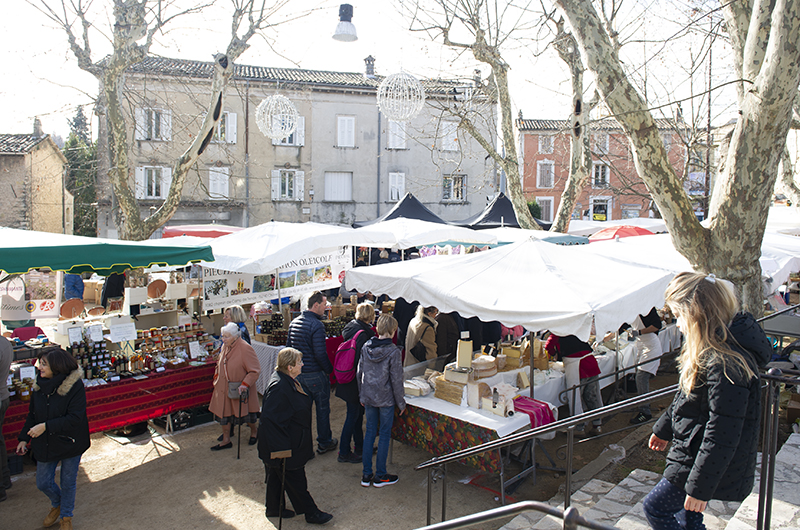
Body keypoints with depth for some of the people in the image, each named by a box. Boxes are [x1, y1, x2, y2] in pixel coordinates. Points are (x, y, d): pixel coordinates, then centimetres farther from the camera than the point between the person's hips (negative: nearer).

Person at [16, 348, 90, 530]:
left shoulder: (75, 386, -21)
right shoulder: (39, 385, -3)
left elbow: (75, 418, -23)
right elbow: (32, 414, 9)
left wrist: (46, 426, -25)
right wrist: (24, 438, 5)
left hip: (70, 443, -5)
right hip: (45, 444, 5)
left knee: (68, 483, 12)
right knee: (43, 483, 13)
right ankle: (57, 504, 46)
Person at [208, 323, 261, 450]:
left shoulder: (245, 349, -22)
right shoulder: (225, 346, 0)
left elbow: (254, 370, -20)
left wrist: (245, 384, -27)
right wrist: (216, 377, 10)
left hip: (239, 390, -6)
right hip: (224, 388, 6)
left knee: (245, 413, 11)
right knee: (223, 412, 11)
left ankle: (254, 431, 39)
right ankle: (226, 440, 27)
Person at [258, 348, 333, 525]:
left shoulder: (288, 381, 3)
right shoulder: (279, 388, -30)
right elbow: (269, 418, -31)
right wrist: (282, 447, -27)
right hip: (282, 444, -10)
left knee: (277, 476, 22)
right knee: (295, 479, 5)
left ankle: (274, 509, 37)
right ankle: (310, 512, 18)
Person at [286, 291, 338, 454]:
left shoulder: (294, 322, 6)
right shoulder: (316, 325, -20)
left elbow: (289, 346, 13)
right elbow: (320, 354, -23)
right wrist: (329, 369, -9)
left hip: (299, 373, 7)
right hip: (316, 375, -7)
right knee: (322, 409, 10)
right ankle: (324, 443, 22)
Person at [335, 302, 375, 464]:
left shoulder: (349, 327, 5)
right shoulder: (364, 333, -22)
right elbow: (361, 360, -25)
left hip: (347, 377, 9)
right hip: (355, 382, -9)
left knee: (358, 413, 20)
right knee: (353, 415, 3)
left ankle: (359, 446, 34)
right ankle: (344, 452, 14)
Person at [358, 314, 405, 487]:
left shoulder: (366, 347, -1)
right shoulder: (393, 351, -17)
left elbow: (360, 373, 7)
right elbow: (396, 379, -14)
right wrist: (401, 402, -3)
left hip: (369, 397, 5)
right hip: (386, 399, -5)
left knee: (370, 432, 14)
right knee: (384, 434, 7)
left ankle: (366, 475, 20)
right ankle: (380, 476, 16)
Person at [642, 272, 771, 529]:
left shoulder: (726, 365, -31)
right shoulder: (708, 353, 2)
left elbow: (722, 436, -28)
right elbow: (686, 399, 17)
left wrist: (700, 487, -22)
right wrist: (664, 428, 27)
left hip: (709, 463, -9)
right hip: (693, 454, 9)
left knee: (656, 507, 3)